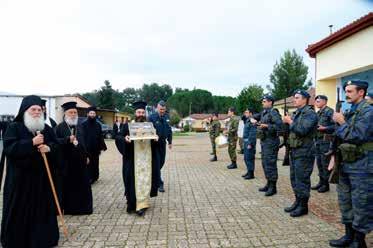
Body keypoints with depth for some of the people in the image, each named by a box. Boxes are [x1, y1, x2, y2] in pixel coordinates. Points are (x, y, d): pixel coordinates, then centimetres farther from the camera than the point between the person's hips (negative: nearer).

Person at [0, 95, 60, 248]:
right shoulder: (14, 127, -4)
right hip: (20, 178, -4)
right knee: (20, 210, 5)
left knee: (42, 207, 10)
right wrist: (31, 143, -24)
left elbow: (57, 145, 7)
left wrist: (49, 148, -15)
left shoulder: (46, 128, 10)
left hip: (42, 177, 4)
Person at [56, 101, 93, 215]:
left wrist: (86, 156, 13)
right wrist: (68, 139, -29)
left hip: (80, 160, 5)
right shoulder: (60, 127, -4)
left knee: (81, 184, 10)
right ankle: (68, 207, 15)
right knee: (67, 185, 3)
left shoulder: (79, 126, 12)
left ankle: (81, 206, 23)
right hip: (66, 161, -5)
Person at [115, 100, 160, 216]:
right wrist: (124, 139, -21)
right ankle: (132, 203, 14)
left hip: (147, 159, 2)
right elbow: (118, 137, 0)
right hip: (133, 159, -2)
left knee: (145, 181, 3)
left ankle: (141, 205, 13)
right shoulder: (128, 125, 3)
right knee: (133, 181, 0)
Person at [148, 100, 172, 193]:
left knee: (161, 162, 14)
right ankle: (160, 183, 2)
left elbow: (169, 129, 14)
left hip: (163, 143, 6)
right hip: (155, 143, -6)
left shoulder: (166, 117, 7)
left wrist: (170, 142, 14)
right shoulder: (152, 117, -11)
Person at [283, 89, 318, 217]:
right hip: (294, 150, 9)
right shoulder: (296, 113, 16)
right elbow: (290, 130, 18)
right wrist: (286, 122, 2)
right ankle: (298, 201, 27)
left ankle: (303, 206, 10)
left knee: (302, 179, -2)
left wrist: (290, 122, -14)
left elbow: (302, 131, -23)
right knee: (294, 178, 15)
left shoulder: (310, 113, -12)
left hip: (304, 152, -9)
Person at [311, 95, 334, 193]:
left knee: (325, 163, -2)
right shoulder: (318, 113, 16)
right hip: (318, 140, 8)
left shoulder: (329, 111, -10)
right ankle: (321, 181, 23)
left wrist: (324, 128, -23)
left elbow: (335, 126, -16)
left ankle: (326, 184, 8)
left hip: (326, 141, -8)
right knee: (319, 162, 13)